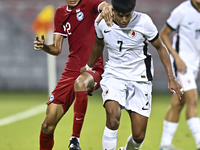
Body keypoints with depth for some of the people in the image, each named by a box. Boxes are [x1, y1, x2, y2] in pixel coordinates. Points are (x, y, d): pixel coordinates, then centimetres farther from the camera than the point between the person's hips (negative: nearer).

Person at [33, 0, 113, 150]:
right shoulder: (61, 13, 14)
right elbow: (57, 49, 15)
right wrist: (43, 46, -8)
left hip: (93, 69, -5)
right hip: (71, 70, 5)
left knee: (80, 83, -41)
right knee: (48, 125, -3)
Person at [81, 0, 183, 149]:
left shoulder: (143, 22, -14)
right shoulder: (102, 23, -8)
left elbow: (160, 48, 0)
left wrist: (171, 79, -4)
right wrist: (89, 67, 32)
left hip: (139, 80, 0)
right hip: (113, 76, 0)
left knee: (138, 136, -2)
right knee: (113, 118, -30)